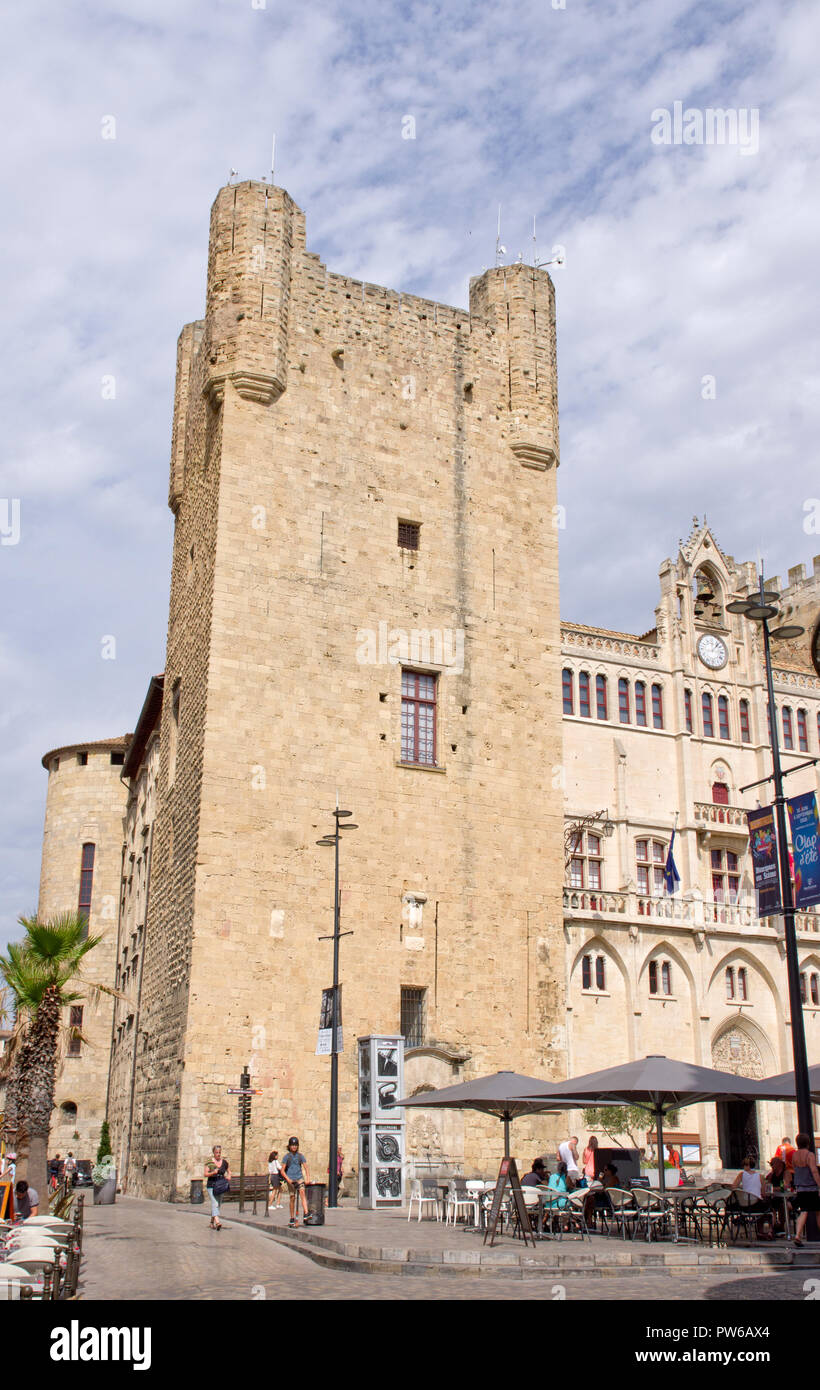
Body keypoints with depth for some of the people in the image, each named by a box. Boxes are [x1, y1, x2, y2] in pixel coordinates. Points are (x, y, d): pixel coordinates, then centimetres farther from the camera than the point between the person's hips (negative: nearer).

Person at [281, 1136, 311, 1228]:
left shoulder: (300, 1156, 7)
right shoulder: (287, 1156, 3)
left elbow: (306, 1168, 5)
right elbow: (282, 1171, 1)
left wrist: (308, 1178, -10)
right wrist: (288, 1179, -13)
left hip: (299, 1178, 1)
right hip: (290, 1180, -1)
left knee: (302, 1192, -22)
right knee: (292, 1198, -1)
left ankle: (305, 1214, -31)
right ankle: (292, 1219, 12)